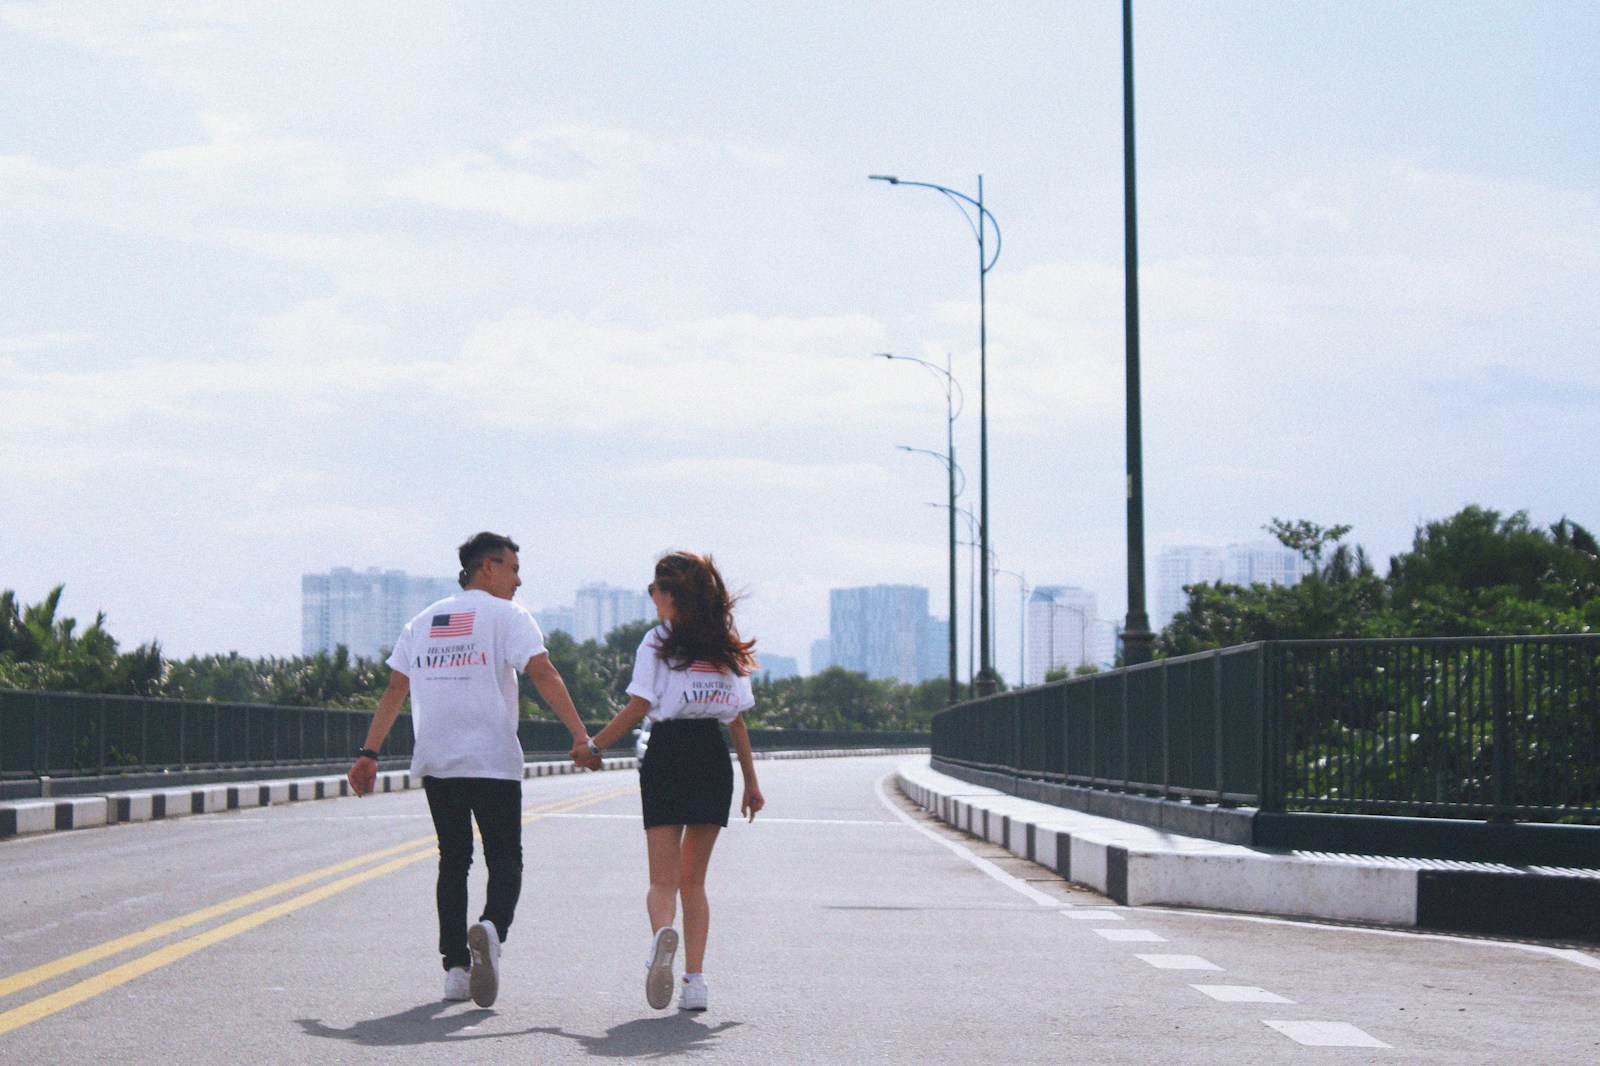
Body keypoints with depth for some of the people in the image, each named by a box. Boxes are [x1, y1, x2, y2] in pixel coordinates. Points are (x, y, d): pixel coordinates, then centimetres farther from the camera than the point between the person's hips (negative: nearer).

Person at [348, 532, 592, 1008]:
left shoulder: (423, 621, 17)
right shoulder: (506, 615, 1)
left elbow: (394, 690, 16)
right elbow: (543, 674, -11)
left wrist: (369, 754, 18)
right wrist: (581, 735, -16)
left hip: (435, 763, 5)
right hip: (493, 762, -5)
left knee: (453, 861, 13)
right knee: (505, 861, 1)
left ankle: (455, 967, 7)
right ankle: (491, 927, -28)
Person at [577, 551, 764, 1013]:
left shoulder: (658, 641, 0)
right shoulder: (726, 647, 12)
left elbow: (638, 707, -5)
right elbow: (737, 719, 12)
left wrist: (594, 746, 6)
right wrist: (752, 782, 16)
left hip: (669, 754, -4)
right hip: (715, 762, 4)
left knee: (663, 879, -2)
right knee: (693, 880, 12)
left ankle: (662, 934, -34)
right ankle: (695, 978, 1)